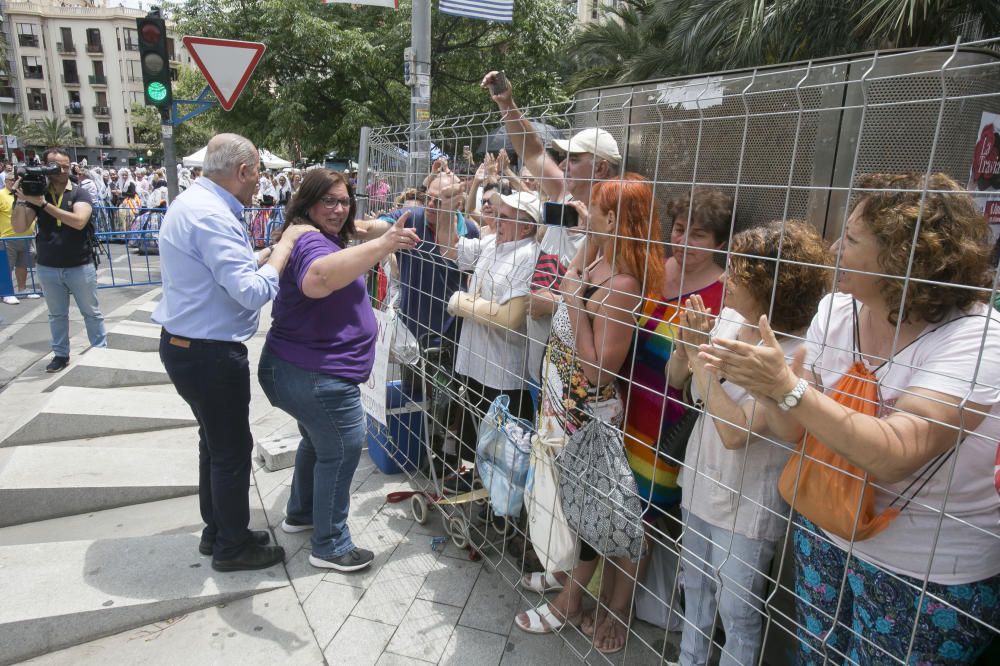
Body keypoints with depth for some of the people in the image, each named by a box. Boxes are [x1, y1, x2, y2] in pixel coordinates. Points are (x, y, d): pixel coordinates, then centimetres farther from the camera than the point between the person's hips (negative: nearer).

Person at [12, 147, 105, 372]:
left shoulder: (80, 193, -6)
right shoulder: (36, 193, 2)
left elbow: (79, 221, -25)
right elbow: (19, 229, -4)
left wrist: (44, 204, -25)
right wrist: (22, 200, -16)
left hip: (80, 267, -3)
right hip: (47, 268, 3)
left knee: (91, 312, 7)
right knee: (57, 314, 14)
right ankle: (61, 354, 25)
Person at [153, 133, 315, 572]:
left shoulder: (193, 202, 10)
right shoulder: (211, 215, -23)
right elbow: (252, 291, -28)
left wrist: (270, 252, 6)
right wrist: (284, 247, -16)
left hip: (186, 344, 11)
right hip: (210, 354, -11)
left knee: (215, 442, 22)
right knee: (232, 450, 5)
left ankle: (217, 530, 38)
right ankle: (232, 547, 23)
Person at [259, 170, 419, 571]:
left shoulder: (319, 239, 15)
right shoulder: (310, 241, -20)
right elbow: (319, 278, -45)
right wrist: (382, 245, -53)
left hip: (298, 369, 11)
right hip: (318, 376, -11)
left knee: (318, 441, 27)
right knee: (341, 452, 1)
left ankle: (300, 513, 45)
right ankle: (330, 546, 14)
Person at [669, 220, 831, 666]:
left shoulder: (795, 356, -25)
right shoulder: (726, 320, -7)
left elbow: (736, 432, -30)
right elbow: (675, 380, 3)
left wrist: (699, 356, -27)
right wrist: (686, 341, -16)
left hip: (746, 504, -7)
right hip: (700, 483, 7)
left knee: (736, 611, 13)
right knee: (694, 587, 26)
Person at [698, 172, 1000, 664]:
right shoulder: (837, 308, -7)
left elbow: (893, 456, -35)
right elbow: (801, 424, -7)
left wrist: (788, 388, -41)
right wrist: (760, 382, -25)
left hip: (927, 577, -5)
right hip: (821, 535, 5)